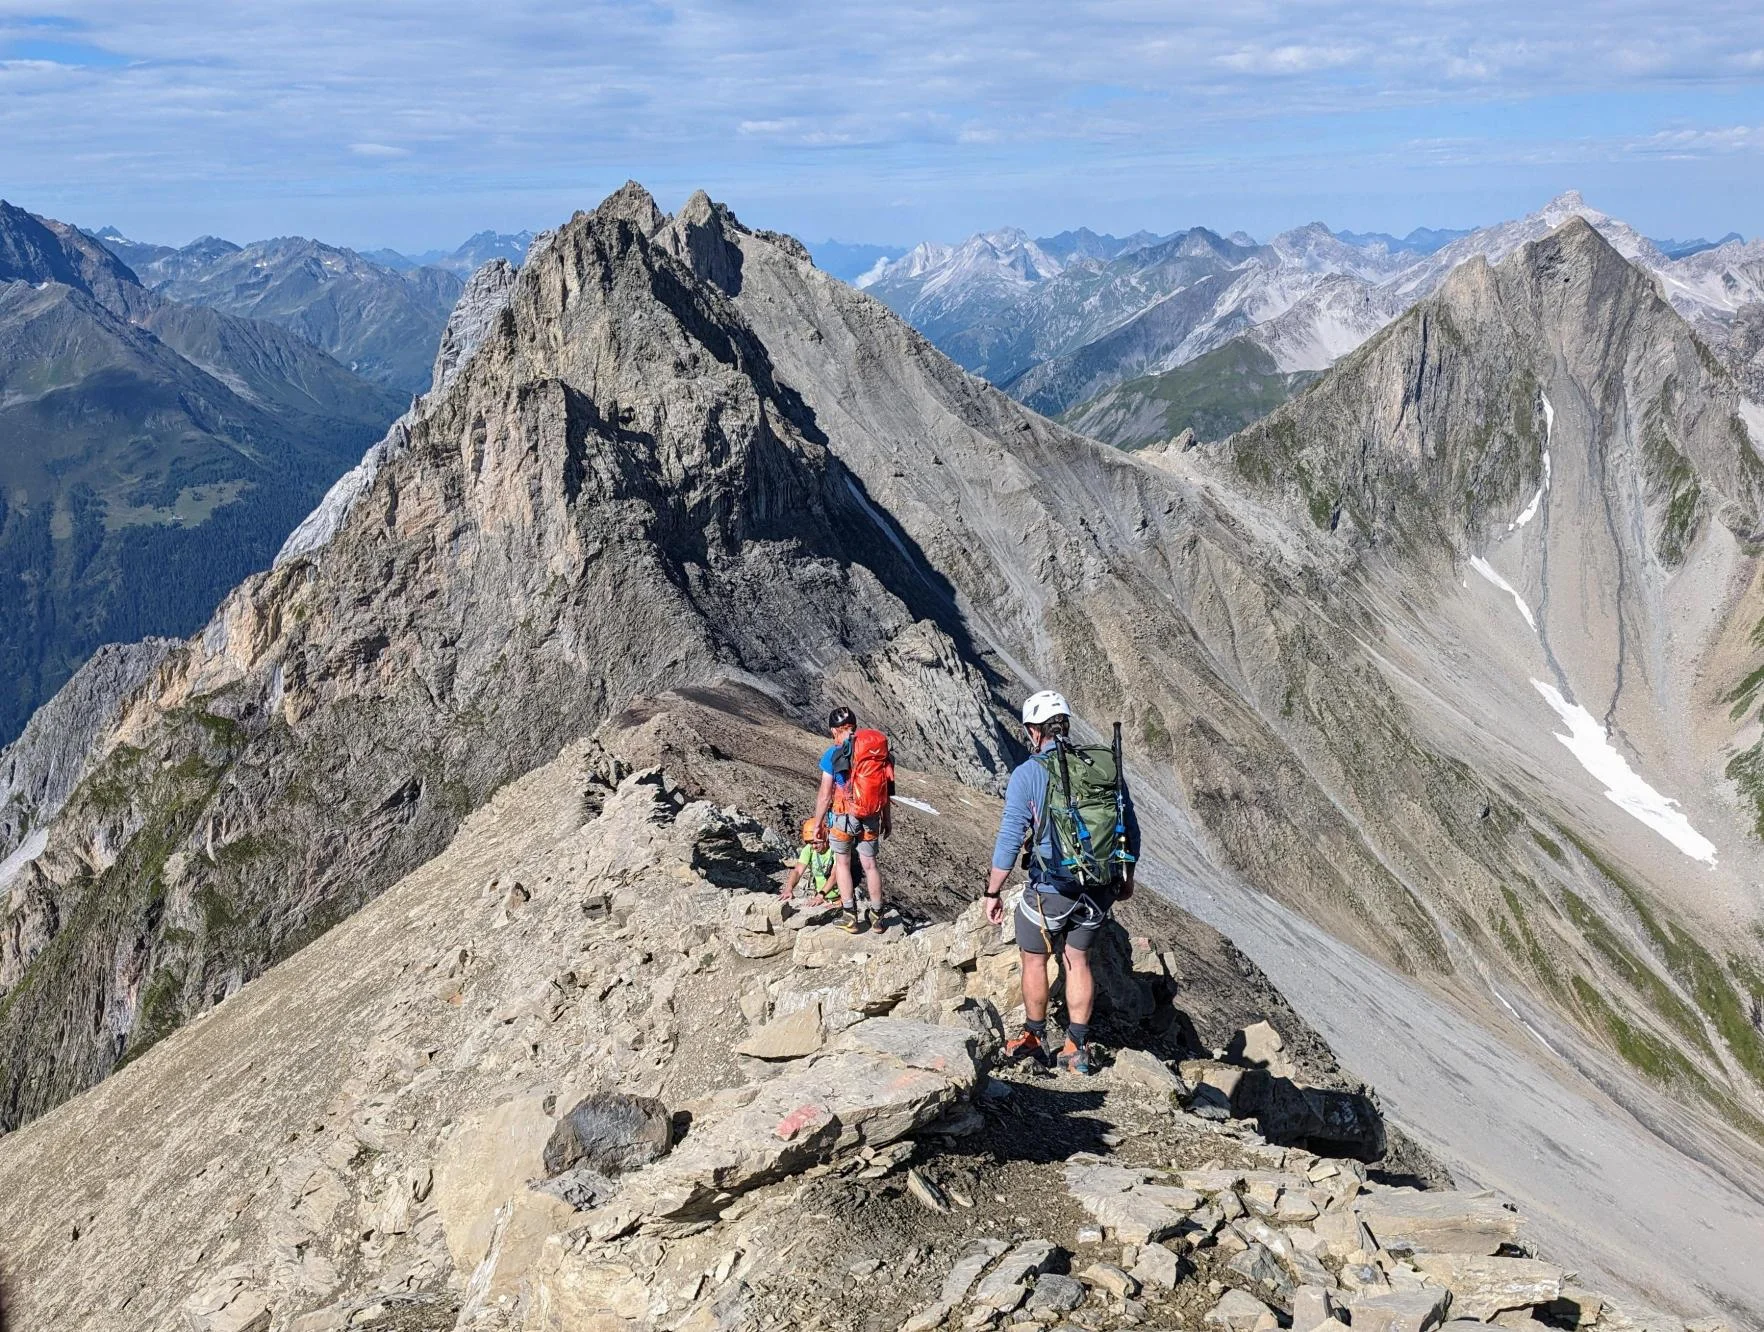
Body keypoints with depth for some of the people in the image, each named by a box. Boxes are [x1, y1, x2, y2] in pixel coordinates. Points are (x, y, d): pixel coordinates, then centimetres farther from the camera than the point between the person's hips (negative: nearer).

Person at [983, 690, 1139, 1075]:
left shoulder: (1029, 772, -12)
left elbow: (1009, 839, -14)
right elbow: (1130, 829, 7)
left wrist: (993, 892, -4)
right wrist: (1127, 878, 21)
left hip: (1050, 888, -4)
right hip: (1100, 889, 4)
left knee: (1034, 959, 17)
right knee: (1078, 961, 19)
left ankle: (1035, 1039, 29)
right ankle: (1077, 1049, 22)